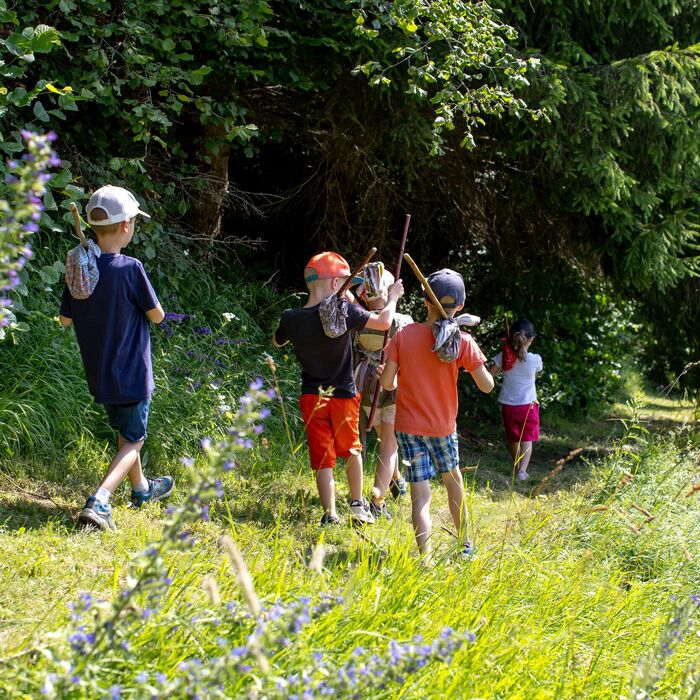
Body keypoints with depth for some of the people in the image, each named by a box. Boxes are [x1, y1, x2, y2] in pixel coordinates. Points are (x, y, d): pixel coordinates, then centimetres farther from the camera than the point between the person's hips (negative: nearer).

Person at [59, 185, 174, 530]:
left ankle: (141, 488, 47)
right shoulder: (130, 269, -22)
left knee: (124, 431, 27)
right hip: (131, 373, -6)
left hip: (98, 373, 6)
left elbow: (65, 319, 4)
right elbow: (157, 315, -13)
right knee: (133, 441, 6)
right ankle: (99, 502, -14)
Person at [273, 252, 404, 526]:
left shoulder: (291, 318, -9)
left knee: (322, 458, 8)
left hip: (312, 397, 1)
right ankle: (358, 505, 31)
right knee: (352, 451, 21)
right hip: (344, 395, -1)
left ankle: (330, 515, 6)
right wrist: (392, 298, 5)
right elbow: (384, 322, -12)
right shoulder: (344, 311, -20)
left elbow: (277, 342, 13)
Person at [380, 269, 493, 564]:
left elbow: (386, 383, -9)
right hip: (443, 426, 1)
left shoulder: (404, 335, -9)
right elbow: (487, 385, -8)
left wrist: (391, 377, 13)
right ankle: (465, 545, 37)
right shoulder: (463, 342, -11)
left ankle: (425, 558, -15)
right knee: (453, 478, 25)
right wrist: (474, 362, 9)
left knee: (420, 495, -1)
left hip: (408, 426, -1)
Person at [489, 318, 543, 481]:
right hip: (528, 404, -2)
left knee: (513, 439, 18)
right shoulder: (535, 359, -13)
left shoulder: (504, 357, -11)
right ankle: (522, 470, -16)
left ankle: (517, 468, 32)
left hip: (509, 405, 2)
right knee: (527, 439, 1)